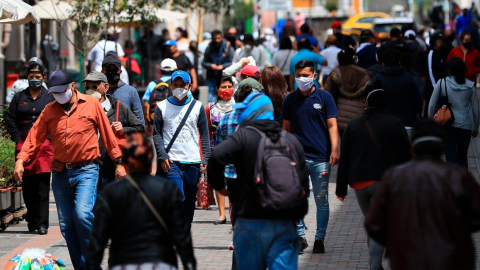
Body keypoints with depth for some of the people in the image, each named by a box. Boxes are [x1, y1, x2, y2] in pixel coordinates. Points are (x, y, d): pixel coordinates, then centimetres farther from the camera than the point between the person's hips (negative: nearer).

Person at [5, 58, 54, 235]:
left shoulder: (50, 98, 7)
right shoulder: (19, 97, 12)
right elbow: (10, 120, 10)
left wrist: (50, 140, -5)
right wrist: (17, 140, 1)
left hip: (44, 146, -2)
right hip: (24, 145, 2)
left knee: (43, 187, -7)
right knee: (27, 186, 6)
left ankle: (42, 223, -8)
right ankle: (32, 221, 16)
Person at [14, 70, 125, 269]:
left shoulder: (91, 104, 0)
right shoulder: (49, 110, 7)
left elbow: (107, 134, 2)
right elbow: (35, 136, 1)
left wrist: (118, 163, 2)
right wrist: (21, 159, -13)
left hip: (86, 170, -4)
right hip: (60, 172, 4)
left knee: (82, 214, -22)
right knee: (66, 223, 5)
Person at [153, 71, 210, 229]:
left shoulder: (197, 106, 10)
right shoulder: (162, 107, 5)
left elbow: (204, 134, 10)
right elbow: (156, 134, 5)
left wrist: (205, 158, 1)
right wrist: (162, 156, -8)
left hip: (193, 162, 3)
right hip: (171, 161, -2)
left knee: (190, 202, 7)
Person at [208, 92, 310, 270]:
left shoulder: (243, 137, -5)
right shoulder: (292, 141, 11)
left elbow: (217, 157, -22)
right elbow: (303, 183, 11)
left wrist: (219, 185, -4)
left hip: (251, 223, -3)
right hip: (284, 225, 3)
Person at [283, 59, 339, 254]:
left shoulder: (325, 97, 1)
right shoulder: (290, 99, 7)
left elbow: (332, 125, -2)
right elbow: (286, 128, 13)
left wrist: (334, 151, -13)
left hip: (320, 158, -1)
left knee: (321, 201, 5)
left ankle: (320, 239, 15)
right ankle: (300, 236, 9)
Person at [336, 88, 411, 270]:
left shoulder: (353, 125, 8)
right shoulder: (394, 124, -2)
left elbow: (344, 159, 7)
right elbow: (406, 155, -2)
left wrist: (341, 187, 10)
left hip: (359, 183, 4)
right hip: (385, 182, -3)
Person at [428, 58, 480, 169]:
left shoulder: (442, 83, -4)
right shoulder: (470, 86, 0)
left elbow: (431, 106, -4)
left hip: (448, 125, -1)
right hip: (465, 126, 2)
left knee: (451, 158, 1)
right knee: (462, 157, 18)